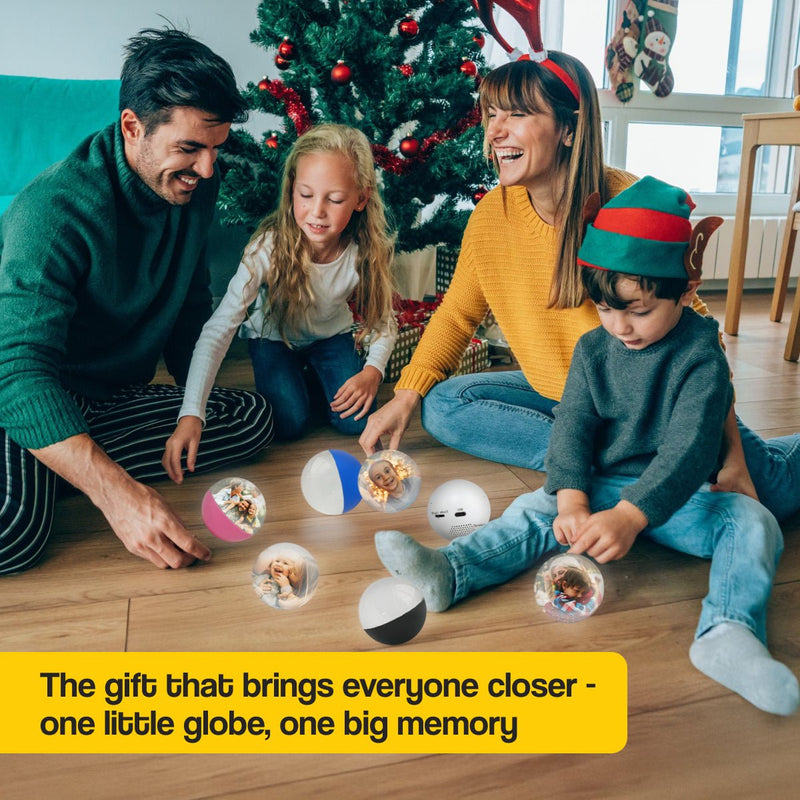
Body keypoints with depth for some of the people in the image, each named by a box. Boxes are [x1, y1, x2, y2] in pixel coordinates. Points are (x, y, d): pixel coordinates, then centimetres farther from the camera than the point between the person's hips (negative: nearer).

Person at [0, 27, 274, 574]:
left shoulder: (195, 182, -3)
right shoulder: (55, 211, -25)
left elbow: (192, 302, 11)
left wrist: (195, 407, 8)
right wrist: (118, 494, -45)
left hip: (120, 395, 8)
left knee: (253, 417, -16)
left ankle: (56, 474, -13)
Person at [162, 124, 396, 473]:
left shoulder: (366, 251, -26)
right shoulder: (270, 247, -35)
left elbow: (383, 320, -9)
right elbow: (220, 328, -40)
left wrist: (373, 370, -29)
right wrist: (191, 414, -51)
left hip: (331, 335, 2)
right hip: (273, 336, -2)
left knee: (355, 421, -15)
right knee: (290, 423, -21)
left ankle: (313, 372, 16)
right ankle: (295, 376, 14)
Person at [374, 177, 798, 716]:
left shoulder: (700, 357, -13)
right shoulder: (593, 349, 0)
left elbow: (689, 448, -24)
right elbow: (572, 426, -7)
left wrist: (629, 516, -37)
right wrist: (572, 500, -24)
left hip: (676, 492, -2)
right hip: (601, 487, 2)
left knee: (751, 521, -25)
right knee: (537, 510, -18)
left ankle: (728, 632, -43)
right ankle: (448, 573, -32)